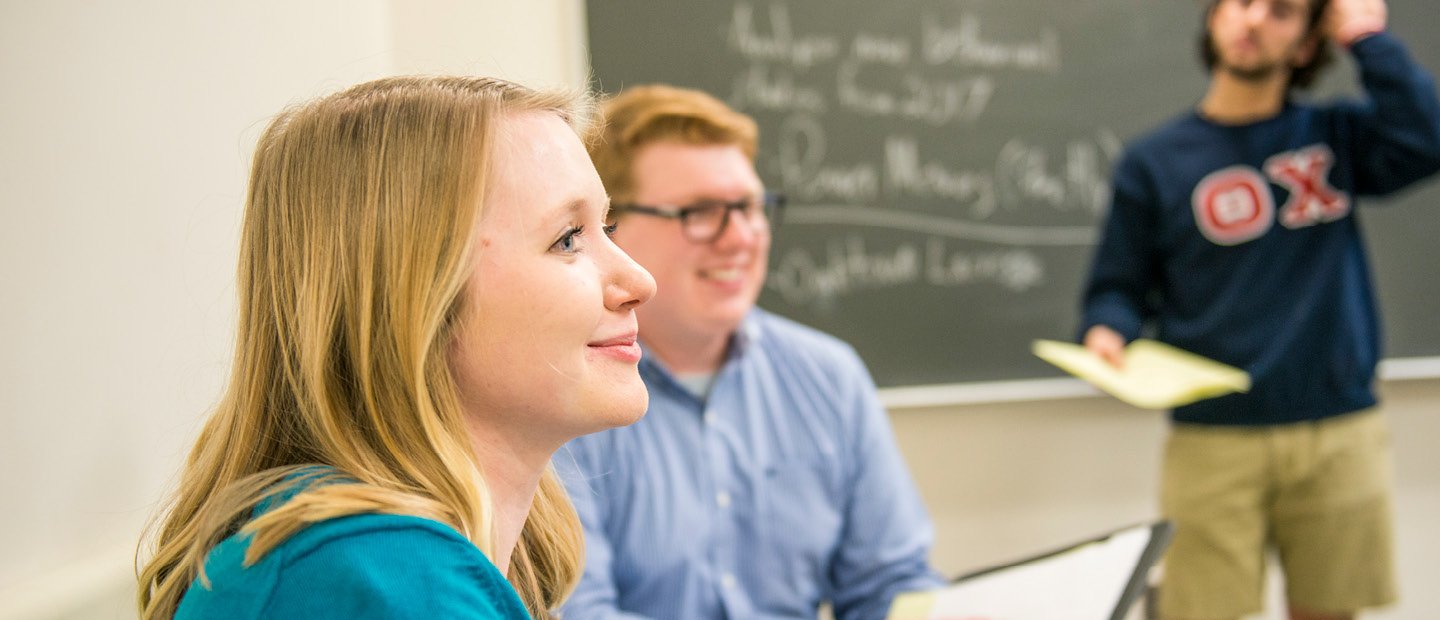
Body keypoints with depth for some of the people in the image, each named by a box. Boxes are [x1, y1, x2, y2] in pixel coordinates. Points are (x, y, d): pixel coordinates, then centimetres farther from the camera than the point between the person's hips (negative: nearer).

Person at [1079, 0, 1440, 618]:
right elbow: (1119, 288, 4)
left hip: (1341, 435, 2)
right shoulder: (1154, 161, 3)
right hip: (1213, 443, -2)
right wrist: (1106, 334, -17)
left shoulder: (1336, 135, 8)